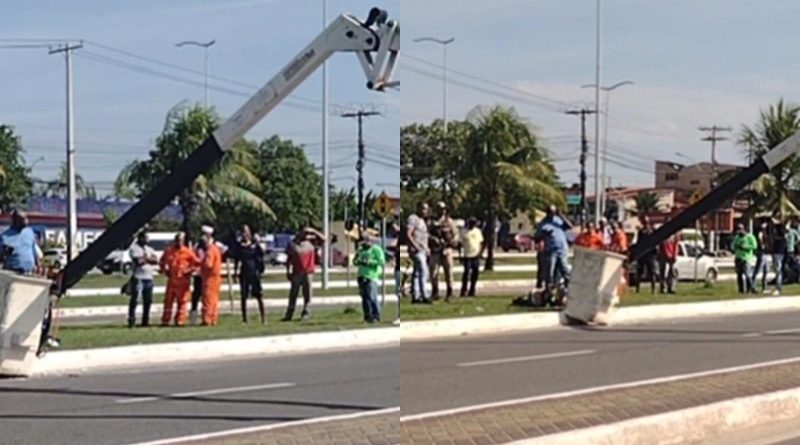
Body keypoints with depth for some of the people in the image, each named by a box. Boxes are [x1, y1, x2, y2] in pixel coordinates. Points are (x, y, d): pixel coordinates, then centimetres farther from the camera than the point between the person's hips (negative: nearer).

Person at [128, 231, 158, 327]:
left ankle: (145, 321, 13)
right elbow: (138, 261, -15)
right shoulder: (134, 248, -2)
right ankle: (131, 320, -10)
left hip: (149, 277, 7)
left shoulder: (149, 249, 19)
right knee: (135, 300, -11)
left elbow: (156, 260, 6)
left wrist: (145, 258, -7)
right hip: (138, 277, -7)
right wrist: (149, 259, 1)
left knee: (148, 301, 7)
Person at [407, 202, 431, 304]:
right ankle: (424, 296, -21)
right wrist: (416, 246, -24)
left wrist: (427, 248, 16)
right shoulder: (412, 219, -9)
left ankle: (415, 297, 8)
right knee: (423, 272, -17)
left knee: (417, 274, 8)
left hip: (423, 250, 10)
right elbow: (408, 235, -18)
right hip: (416, 250, -10)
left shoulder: (422, 220, 20)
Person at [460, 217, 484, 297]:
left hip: (476, 255, 4)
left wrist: (481, 252, 1)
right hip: (467, 255, -4)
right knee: (466, 272, -8)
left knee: (475, 273, 3)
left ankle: (472, 291, 11)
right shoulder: (464, 232, 0)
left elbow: (482, 243, 14)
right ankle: (463, 291, -3)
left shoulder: (478, 231, 11)